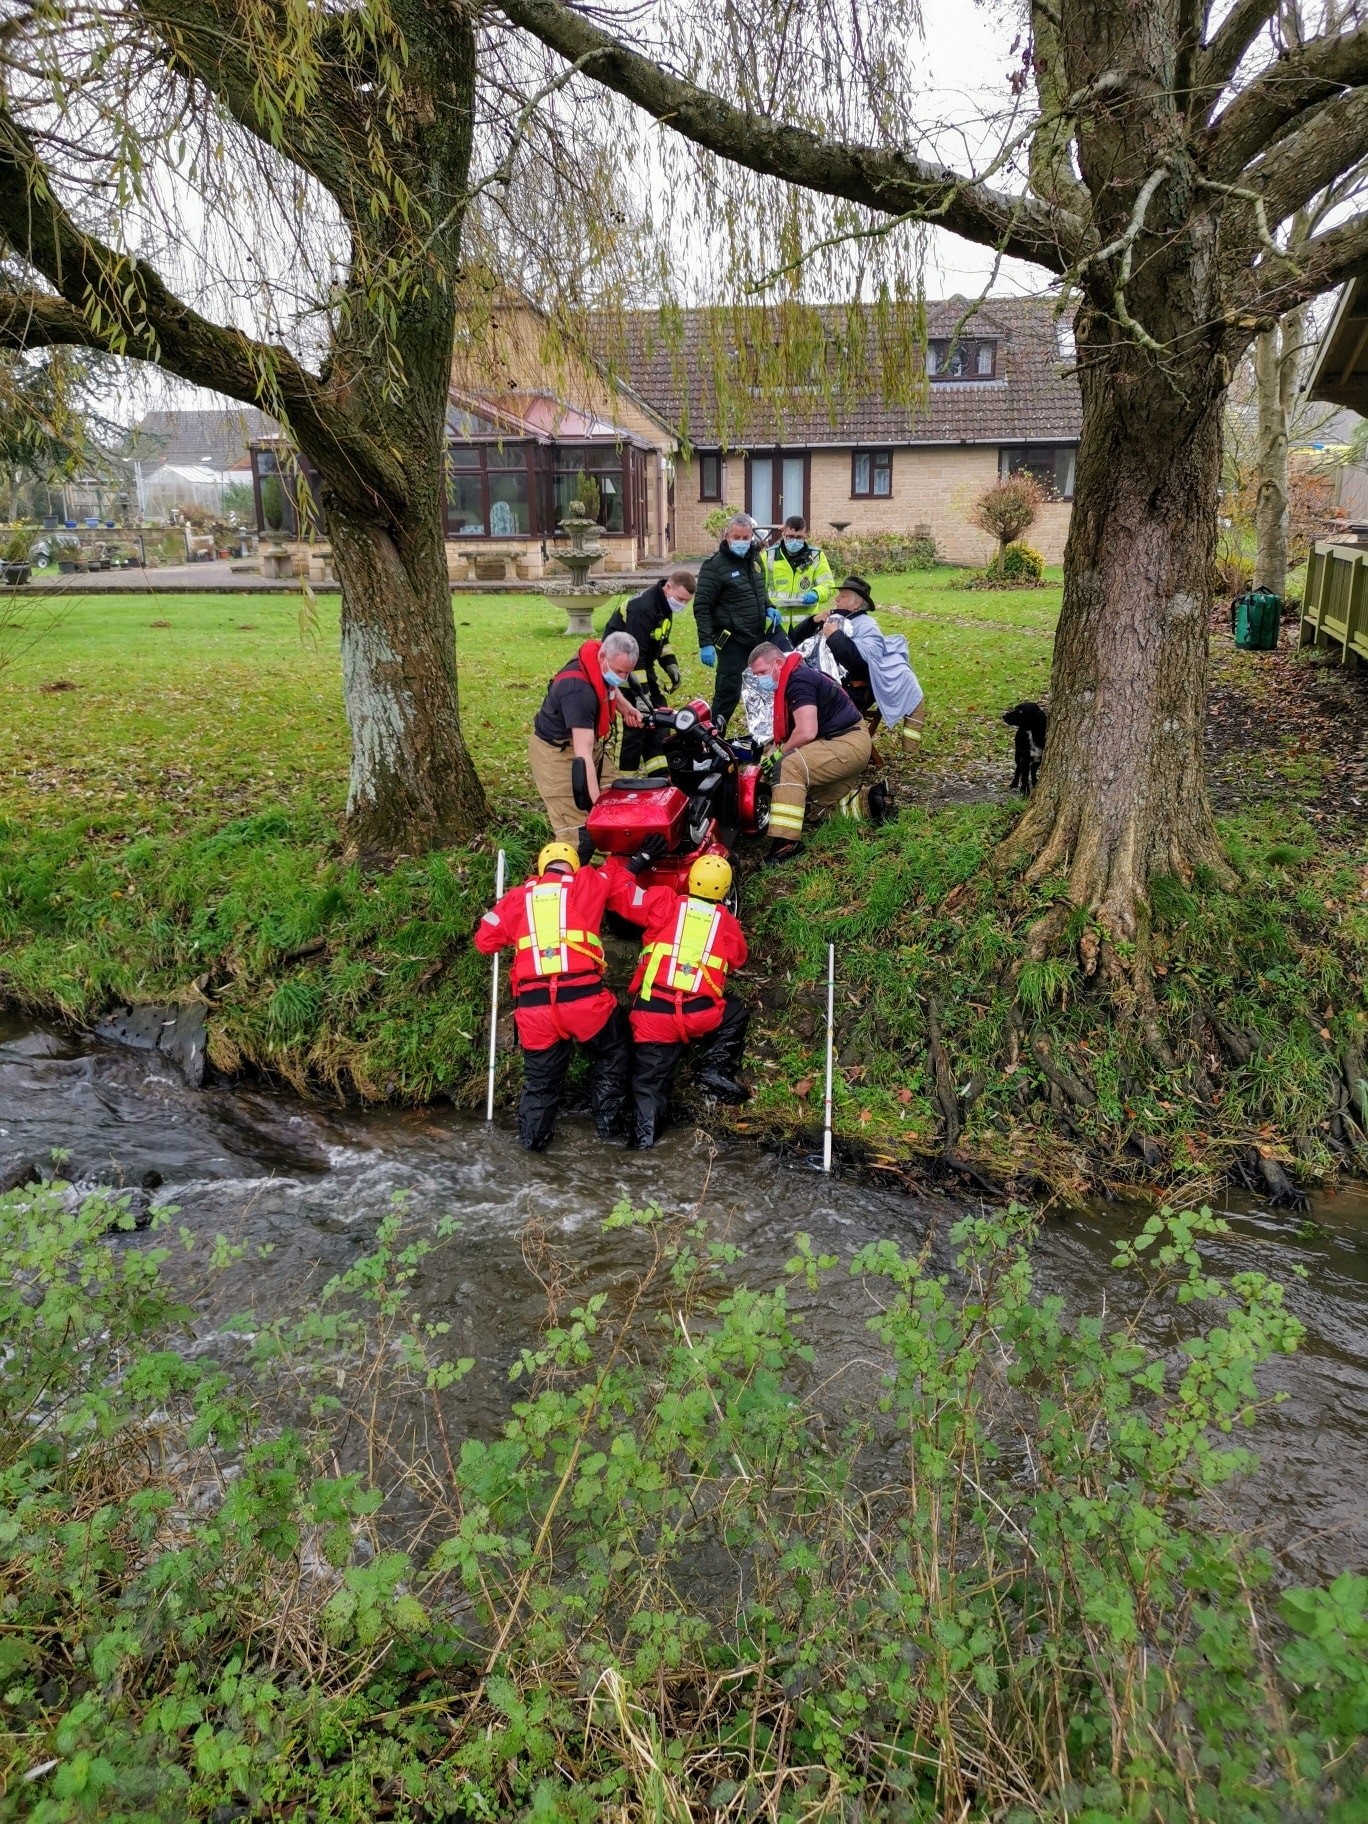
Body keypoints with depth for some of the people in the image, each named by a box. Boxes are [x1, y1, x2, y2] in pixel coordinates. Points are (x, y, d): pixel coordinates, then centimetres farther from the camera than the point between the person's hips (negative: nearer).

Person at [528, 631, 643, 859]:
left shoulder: (602, 666, -8)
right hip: (558, 753, -9)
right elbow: (583, 753, -40)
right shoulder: (578, 690, -35)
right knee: (579, 831, -14)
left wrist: (626, 708, 3)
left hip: (592, 743, 9)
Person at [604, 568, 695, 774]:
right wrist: (641, 696, -33)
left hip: (643, 665, 10)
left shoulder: (664, 604, 3)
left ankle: (660, 775, 13)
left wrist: (671, 666, 8)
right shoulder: (643, 608, -27)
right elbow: (634, 655, -31)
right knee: (639, 722, -13)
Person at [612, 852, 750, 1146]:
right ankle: (716, 1069, 14)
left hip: (653, 1013, 0)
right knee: (737, 1013, 29)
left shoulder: (665, 903, 4)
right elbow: (738, 958, 25)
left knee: (650, 1081, 11)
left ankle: (644, 1136, -5)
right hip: (700, 1015, 0)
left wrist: (636, 862, 22)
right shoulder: (727, 922, 9)